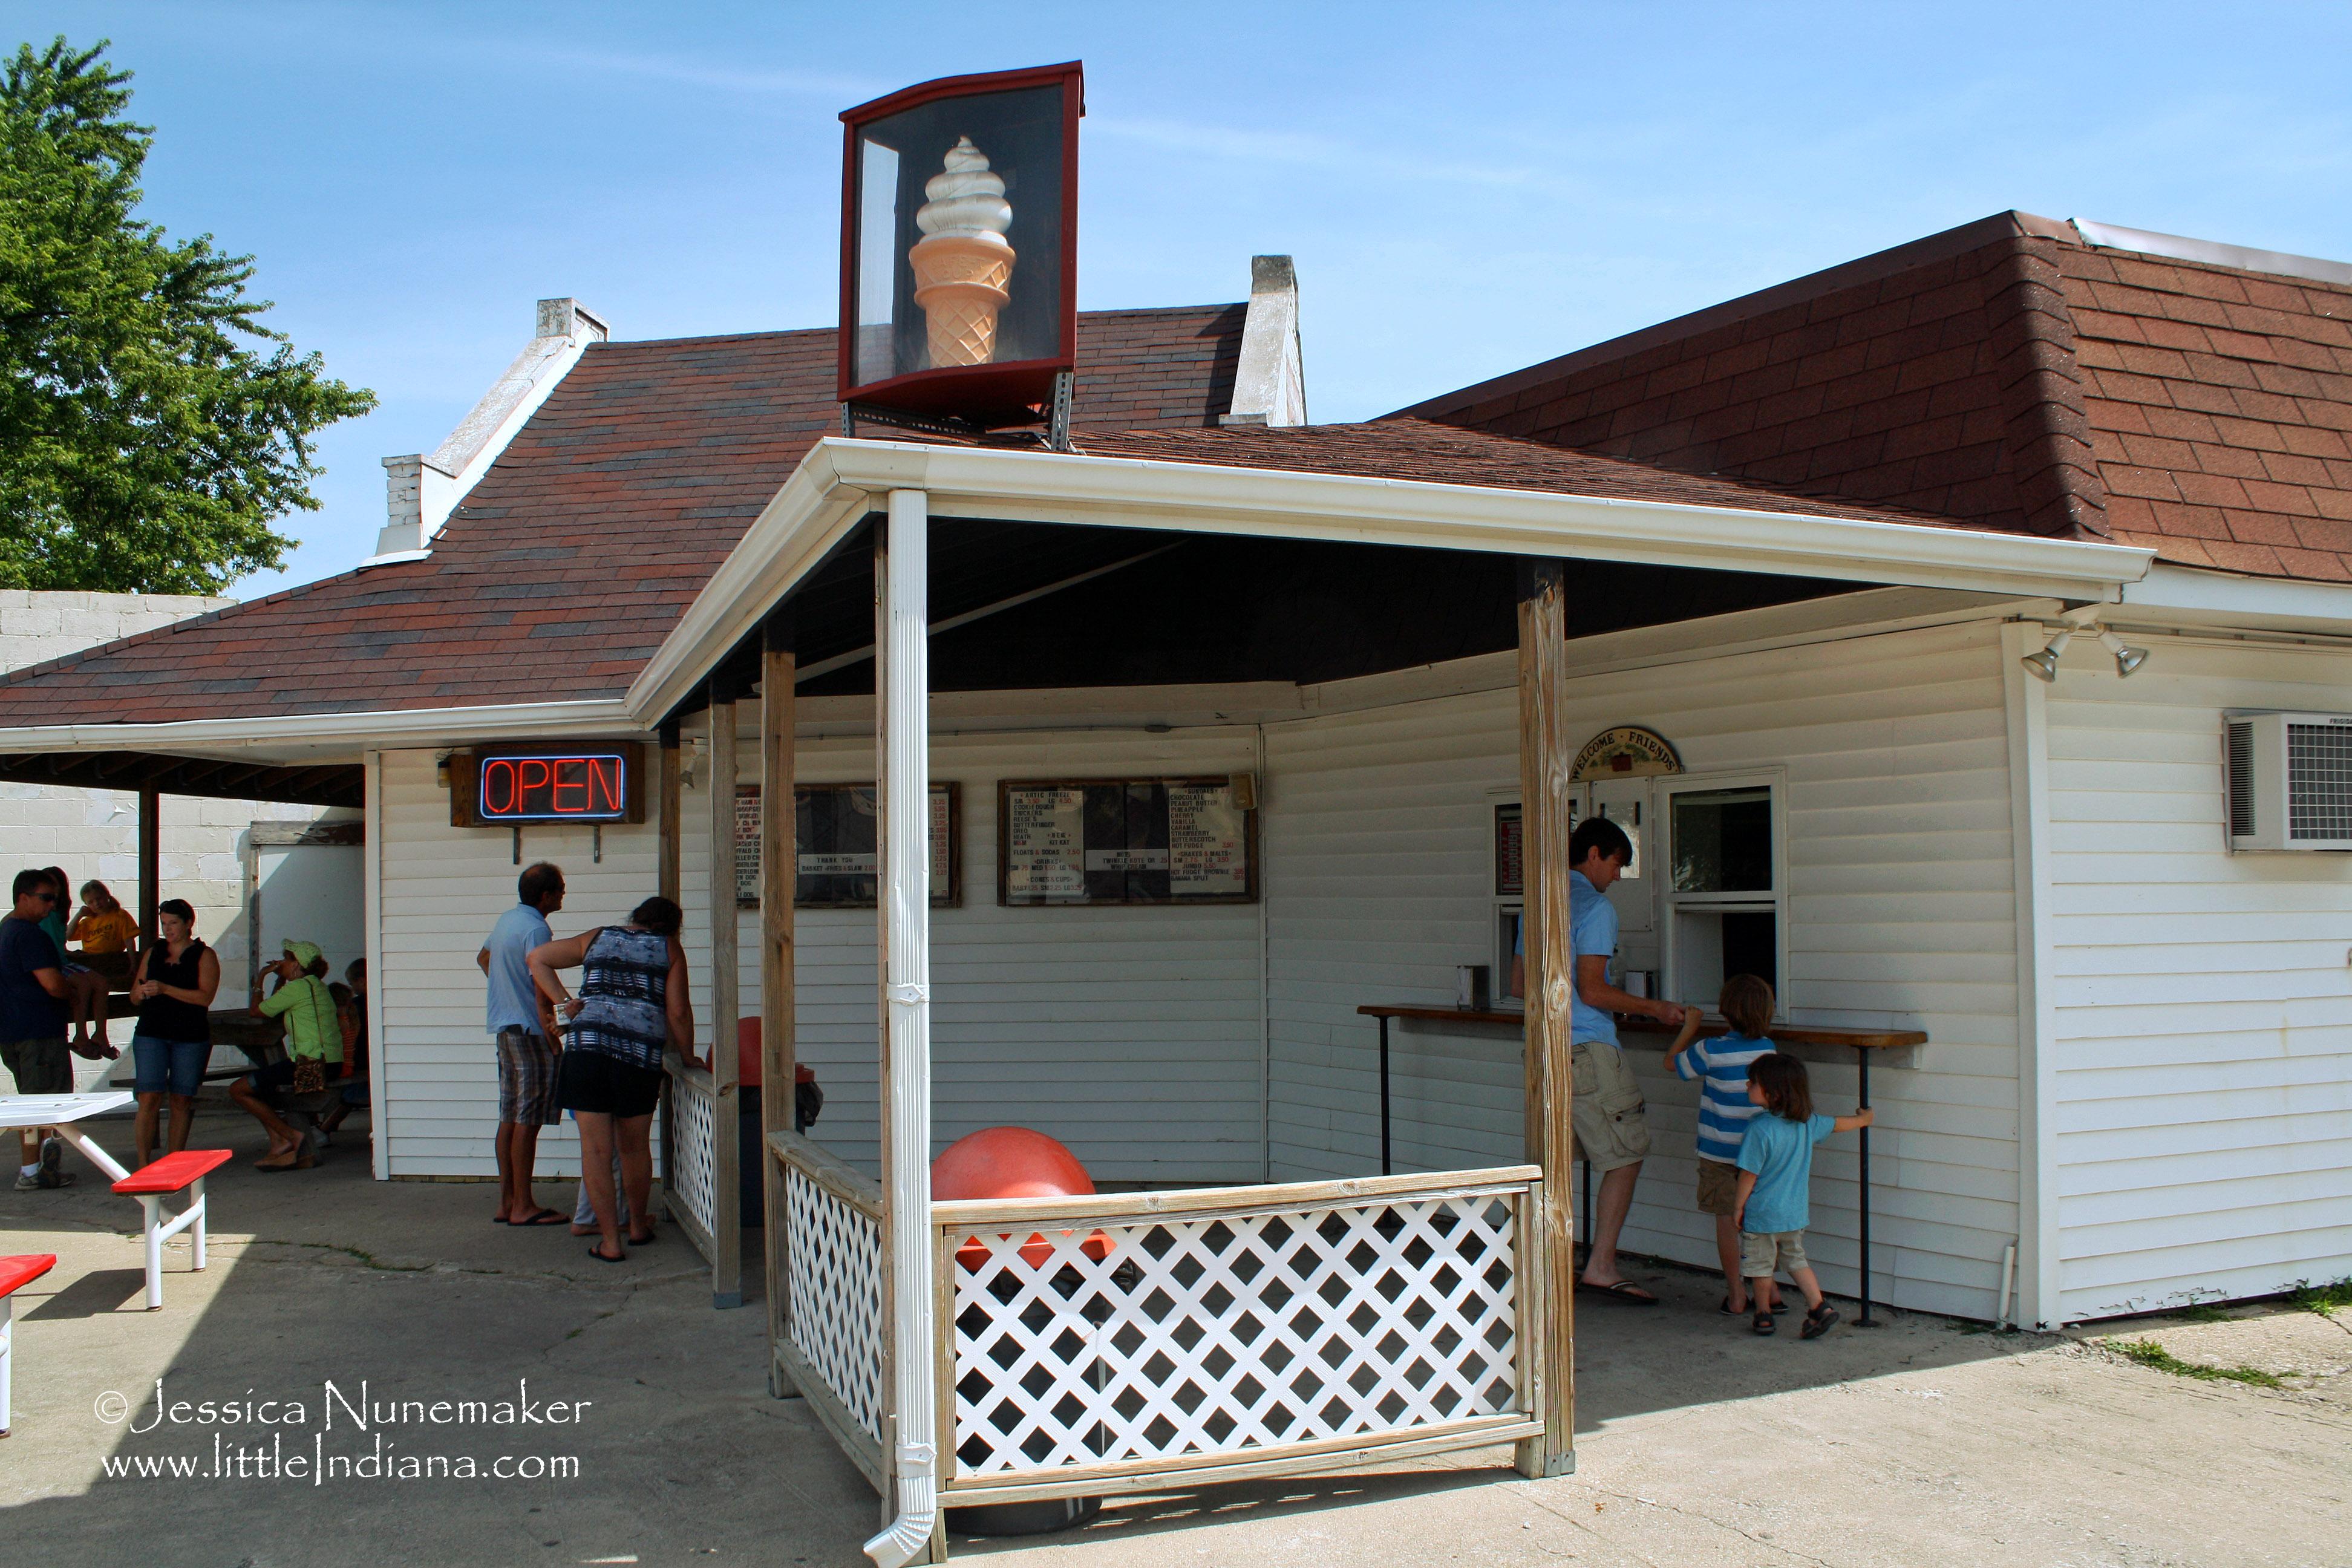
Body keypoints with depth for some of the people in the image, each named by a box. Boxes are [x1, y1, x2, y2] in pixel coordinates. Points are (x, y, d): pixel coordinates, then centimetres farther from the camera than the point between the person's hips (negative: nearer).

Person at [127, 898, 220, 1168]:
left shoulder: (204, 956, 3)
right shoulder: (153, 953, 15)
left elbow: (205, 996, -10)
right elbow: (134, 995, 18)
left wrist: (165, 989, -19)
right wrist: (141, 992, -7)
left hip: (191, 1037, -2)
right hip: (151, 1034, 2)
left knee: (182, 1101, 1)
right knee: (149, 1099, -9)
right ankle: (143, 1163, -9)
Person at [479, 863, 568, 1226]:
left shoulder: (507, 920, 14)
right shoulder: (535, 928, -16)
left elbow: (483, 957, 32)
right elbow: (541, 986, -21)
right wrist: (554, 1041, -20)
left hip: (505, 1029, 10)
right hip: (529, 1031, -9)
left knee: (510, 1118, 11)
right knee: (527, 1121, -5)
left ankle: (506, 1202, 15)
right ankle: (523, 1206, -3)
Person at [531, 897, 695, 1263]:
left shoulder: (597, 938, 19)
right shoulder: (670, 948, 12)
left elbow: (537, 958, 21)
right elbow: (678, 1012, 6)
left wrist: (563, 1001, 15)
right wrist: (688, 1057, 19)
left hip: (587, 1046, 1)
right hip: (642, 1053, 0)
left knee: (596, 1150, 3)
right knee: (635, 1147, 16)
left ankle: (611, 1242, 3)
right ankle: (638, 1226, 32)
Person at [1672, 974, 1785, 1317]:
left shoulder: (1712, 1051, -16)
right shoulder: (1769, 1049, -2)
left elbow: (1674, 1063, 0)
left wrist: (1689, 1028, 10)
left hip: (1720, 1151, -4)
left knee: (1727, 1219, 4)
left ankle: (1736, 1296, 8)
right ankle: (1768, 1289, 20)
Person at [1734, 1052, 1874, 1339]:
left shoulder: (1759, 1129, -24)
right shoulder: (1807, 1123, -3)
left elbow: (1749, 1174, -19)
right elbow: (1837, 1124, 16)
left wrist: (1739, 1207, -5)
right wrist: (1863, 1119, 37)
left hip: (1761, 1214, -6)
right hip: (1795, 1212, 6)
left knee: (1760, 1265, 11)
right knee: (1796, 1259, 21)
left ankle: (1763, 1315, 23)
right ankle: (1819, 1307, 12)